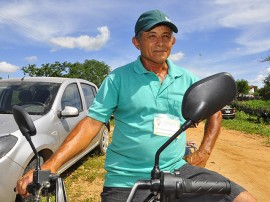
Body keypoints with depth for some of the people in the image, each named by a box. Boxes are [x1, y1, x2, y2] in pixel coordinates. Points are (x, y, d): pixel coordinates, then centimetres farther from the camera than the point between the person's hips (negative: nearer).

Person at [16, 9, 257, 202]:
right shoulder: (118, 78, -5)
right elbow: (91, 122, -10)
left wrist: (204, 152, 7)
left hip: (178, 172, 4)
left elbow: (214, 112, 18)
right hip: (126, 181, -2)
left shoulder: (187, 79, 5)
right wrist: (50, 165, -20)